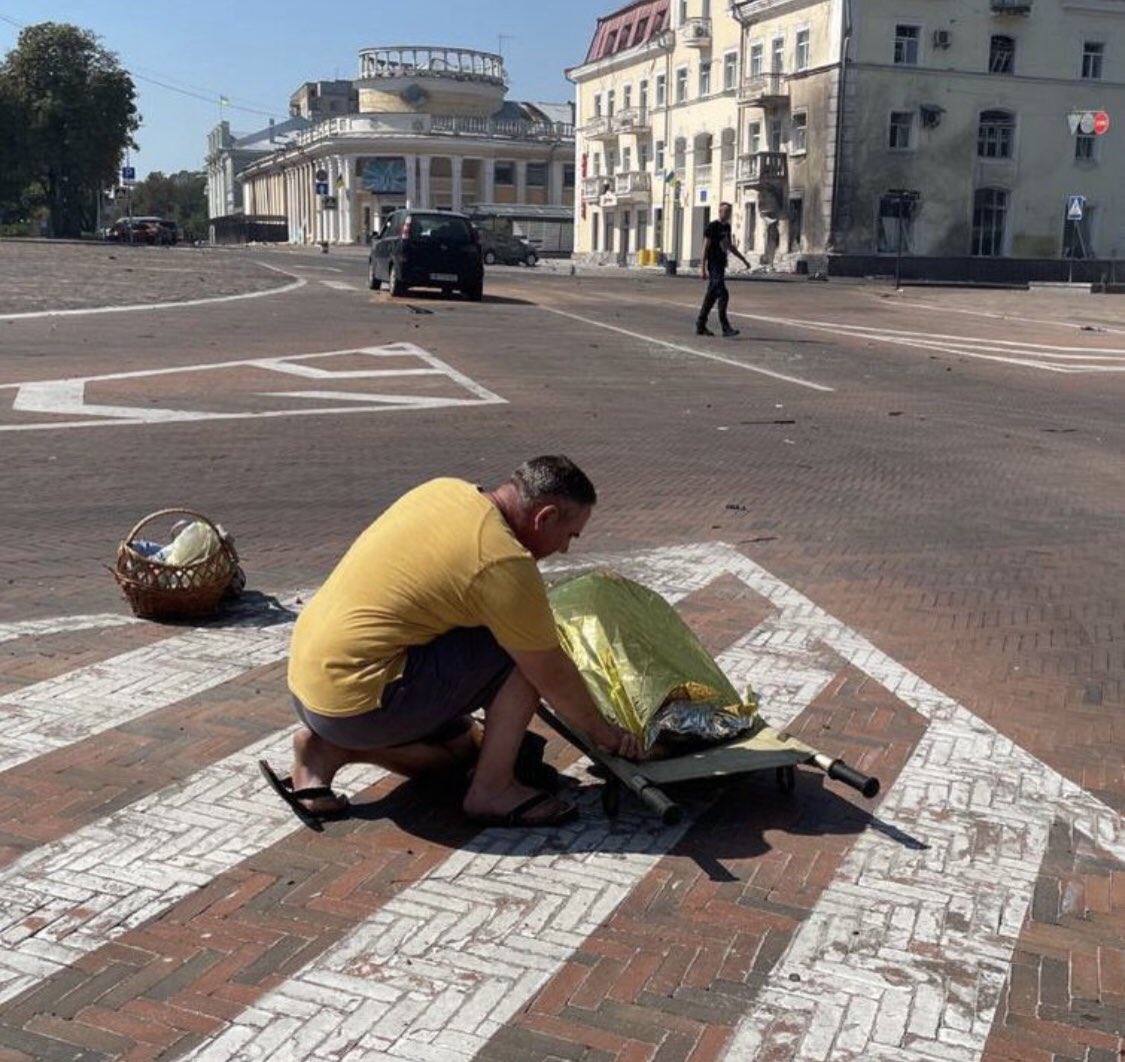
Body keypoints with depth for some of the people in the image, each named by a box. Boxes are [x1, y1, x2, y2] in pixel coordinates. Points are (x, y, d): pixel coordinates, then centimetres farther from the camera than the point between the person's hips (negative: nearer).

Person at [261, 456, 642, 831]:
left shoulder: (446, 489, 6)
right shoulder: (504, 564, -18)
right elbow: (553, 678, -8)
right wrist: (605, 733, 9)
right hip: (356, 702, -9)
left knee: (463, 745, 26)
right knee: (524, 652, -8)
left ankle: (330, 749, 10)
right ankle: (493, 789, -1)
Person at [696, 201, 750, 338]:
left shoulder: (727, 227, 15)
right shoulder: (712, 227, -10)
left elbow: (730, 246, 25)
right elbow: (705, 248, -13)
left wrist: (743, 260, 24)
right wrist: (703, 268, -17)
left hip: (721, 265, 9)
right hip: (714, 266, -9)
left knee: (712, 296, 10)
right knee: (723, 295, -13)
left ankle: (700, 326, 16)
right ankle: (725, 328, -13)